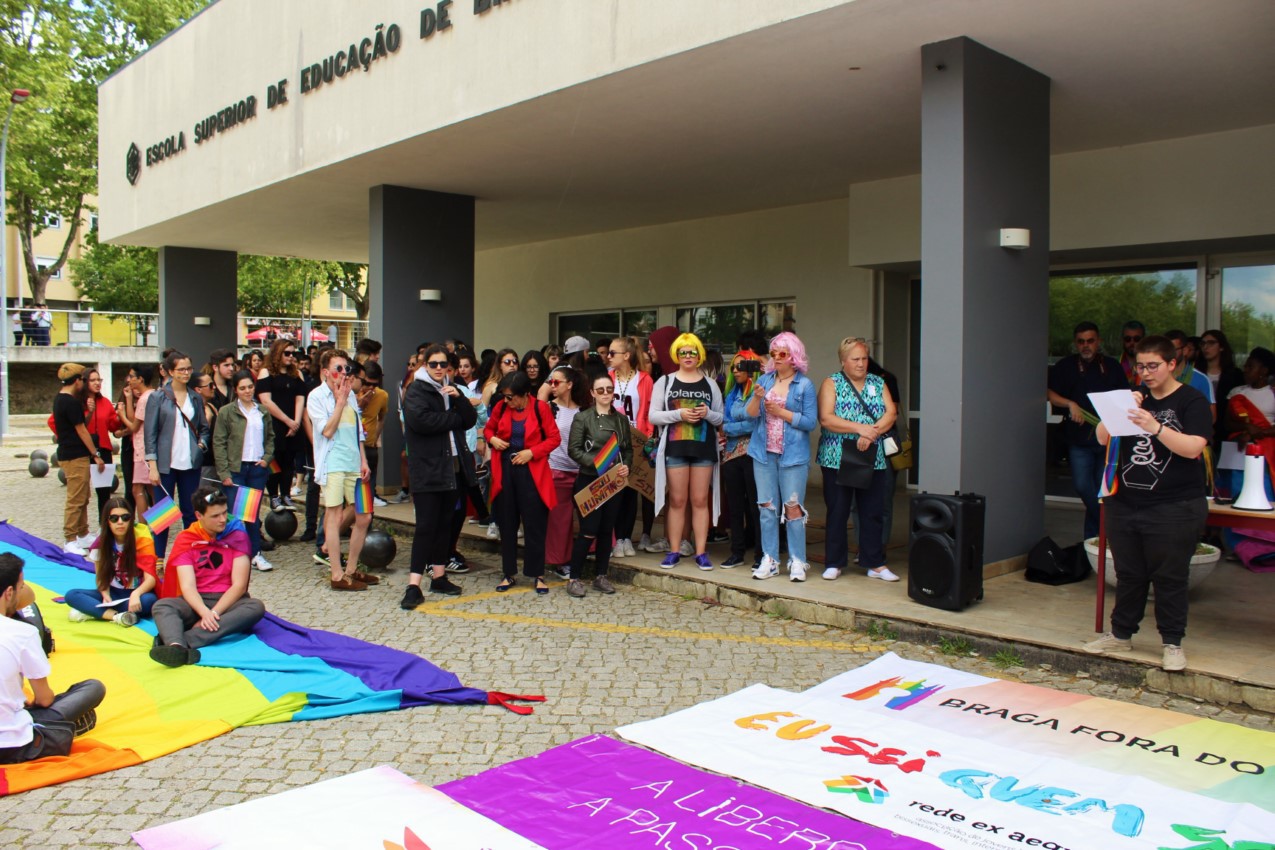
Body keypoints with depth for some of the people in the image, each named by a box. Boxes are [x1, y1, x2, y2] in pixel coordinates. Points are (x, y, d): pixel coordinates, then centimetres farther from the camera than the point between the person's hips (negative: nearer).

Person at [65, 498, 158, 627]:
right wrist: (106, 596, -19)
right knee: (71, 595, -18)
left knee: (149, 600, -37)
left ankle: (91, 610, -26)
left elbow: (151, 579, -18)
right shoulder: (102, 542, -2)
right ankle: (117, 616, -35)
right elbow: (101, 576, 2)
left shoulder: (142, 540, -12)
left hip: (137, 594, -4)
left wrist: (136, 594, -38)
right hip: (113, 593, 4)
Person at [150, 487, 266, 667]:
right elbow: (187, 586, -11)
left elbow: (239, 584, -7)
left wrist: (214, 613, -21)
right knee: (161, 606, -27)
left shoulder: (237, 535, 0)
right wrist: (204, 612, -31)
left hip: (228, 600, -1)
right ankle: (177, 647, -59)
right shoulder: (185, 540, 1)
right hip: (197, 602, 1)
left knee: (256, 607, -33)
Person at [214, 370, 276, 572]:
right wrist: (224, 473, -10)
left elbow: (270, 437, 19)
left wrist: (267, 458, 2)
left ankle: (255, 553, 12)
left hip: (258, 468, 3)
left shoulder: (263, 412, 10)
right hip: (235, 469, -3)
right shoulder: (227, 412, -1)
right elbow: (218, 443, -4)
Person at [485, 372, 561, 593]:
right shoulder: (501, 407, 1)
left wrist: (532, 452, -16)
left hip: (531, 472, -3)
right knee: (506, 524, 9)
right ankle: (509, 573, 21)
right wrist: (492, 439, -6)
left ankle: (537, 575, 12)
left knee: (535, 525, 2)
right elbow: (488, 428, 16)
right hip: (505, 470, 3)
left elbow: (554, 438, -5)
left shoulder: (540, 408, -8)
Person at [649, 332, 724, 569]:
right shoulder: (665, 382, 7)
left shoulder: (710, 384, 11)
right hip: (675, 448, -1)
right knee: (677, 501, 3)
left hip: (704, 449, 1)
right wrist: (679, 414, -13)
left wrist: (708, 413, -11)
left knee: (700, 501, 2)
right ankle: (674, 551, 11)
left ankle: (701, 552, 7)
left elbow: (721, 418, 10)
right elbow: (653, 416, 0)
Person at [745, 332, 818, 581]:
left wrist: (780, 411, -11)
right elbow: (750, 414, 3)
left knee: (793, 507, -3)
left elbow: (811, 422, -8)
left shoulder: (804, 385, -2)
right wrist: (757, 397, -16)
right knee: (766, 507, 6)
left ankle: (797, 561, 6)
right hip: (764, 453, 4)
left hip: (793, 454, -4)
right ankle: (769, 560, 13)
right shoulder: (764, 379, 8)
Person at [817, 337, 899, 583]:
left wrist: (872, 433, -16)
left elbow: (891, 413, 0)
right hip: (837, 459, -3)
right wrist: (859, 428, -19)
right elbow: (826, 418, -11)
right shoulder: (831, 383, 2)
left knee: (873, 512, 6)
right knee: (837, 512, 3)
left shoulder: (878, 383, 12)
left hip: (873, 459, 3)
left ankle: (875, 564, 15)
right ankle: (834, 563, 13)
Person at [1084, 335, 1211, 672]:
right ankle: (1121, 634, 24)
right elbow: (1103, 438, 5)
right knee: (1128, 575, 13)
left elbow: (1193, 448, -17)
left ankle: (1173, 643, 15)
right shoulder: (1135, 399, 12)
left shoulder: (1192, 401, -3)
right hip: (1125, 504, 5)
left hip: (1174, 508, -5)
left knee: (1169, 578, 3)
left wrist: (1155, 427, -29)